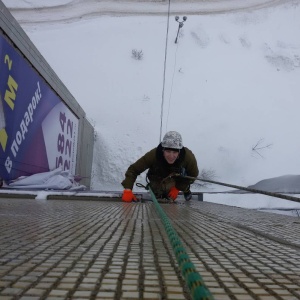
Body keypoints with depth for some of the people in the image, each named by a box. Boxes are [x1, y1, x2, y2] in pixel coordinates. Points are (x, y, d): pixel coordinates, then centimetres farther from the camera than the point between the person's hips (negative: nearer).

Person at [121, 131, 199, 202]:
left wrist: (178, 188, -18)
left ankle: (186, 190, 16)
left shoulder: (188, 156, -38)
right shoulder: (153, 155, -41)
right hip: (157, 179, -2)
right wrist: (127, 190, -45)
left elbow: (193, 174, -18)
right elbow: (133, 170, -34)